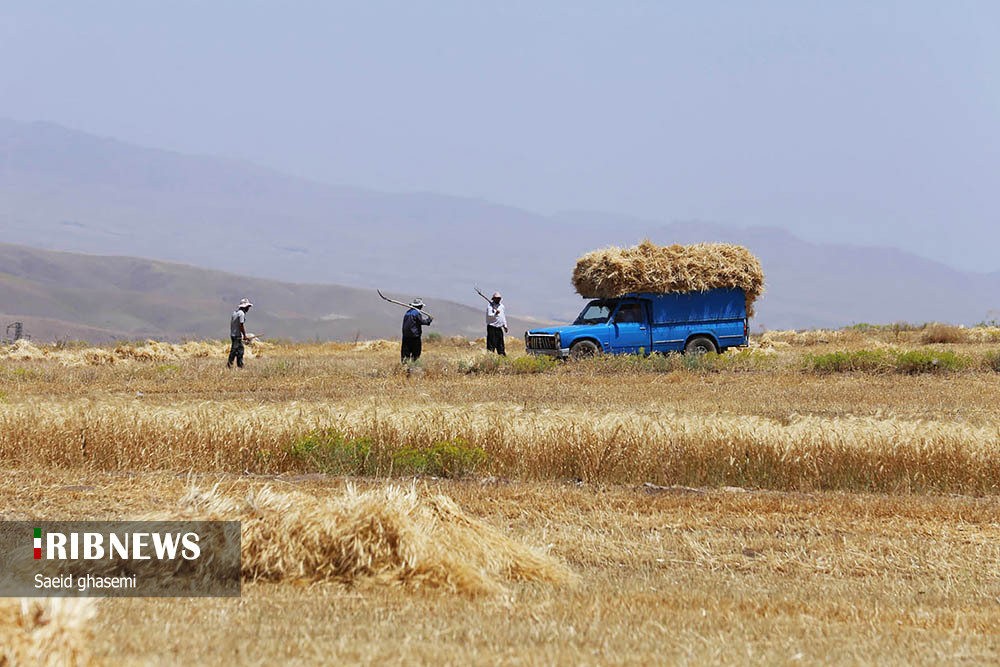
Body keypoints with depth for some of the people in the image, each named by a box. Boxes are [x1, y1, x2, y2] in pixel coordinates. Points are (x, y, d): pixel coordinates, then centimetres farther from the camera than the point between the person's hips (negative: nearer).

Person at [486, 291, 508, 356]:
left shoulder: (501, 306, 16)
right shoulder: (490, 305, -6)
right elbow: (489, 315, -18)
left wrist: (505, 325, 22)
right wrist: (495, 314, -35)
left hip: (499, 327, 7)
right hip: (492, 327, -7)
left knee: (500, 343, 11)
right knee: (491, 343, -9)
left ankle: (502, 355, 16)